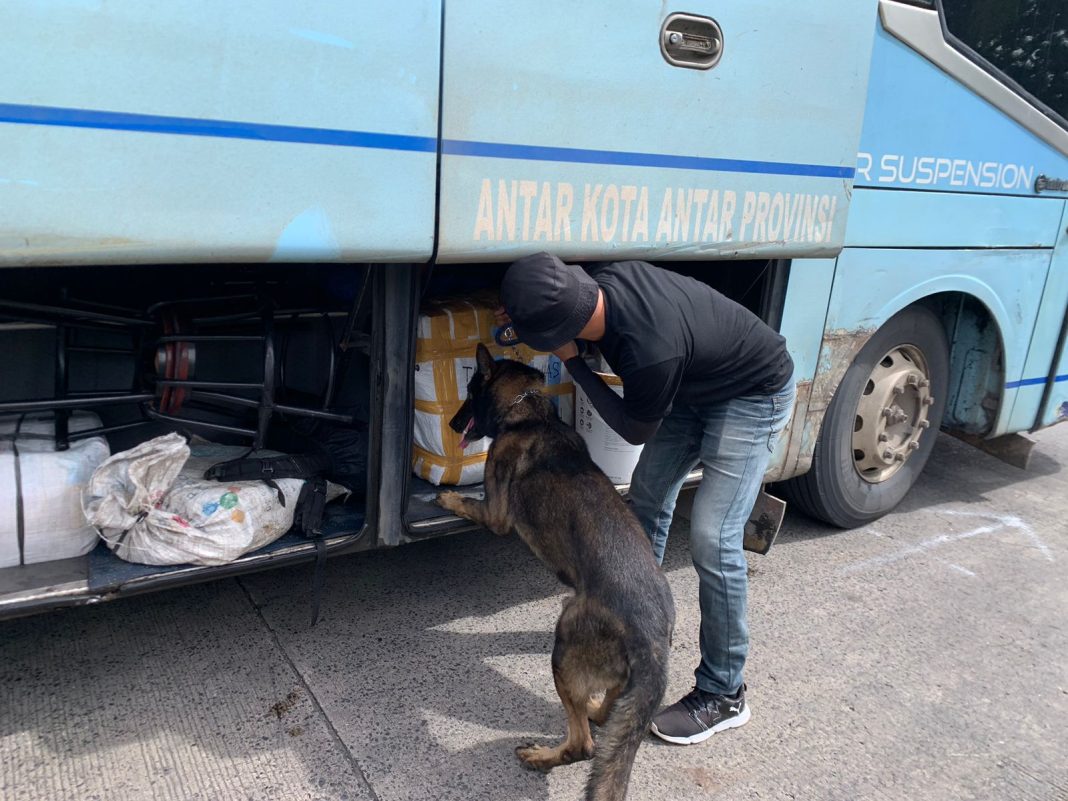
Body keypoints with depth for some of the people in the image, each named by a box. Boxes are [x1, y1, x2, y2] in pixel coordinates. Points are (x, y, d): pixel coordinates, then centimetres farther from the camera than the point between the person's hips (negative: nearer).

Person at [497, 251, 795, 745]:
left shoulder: (650, 351, -41)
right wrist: (526, 311, -12)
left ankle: (723, 695, 2)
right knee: (646, 499, 13)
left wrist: (572, 362, -20)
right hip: (696, 385, 9)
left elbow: (635, 430, -20)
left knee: (712, 540, -14)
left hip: (754, 397, -8)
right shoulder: (604, 279, -21)